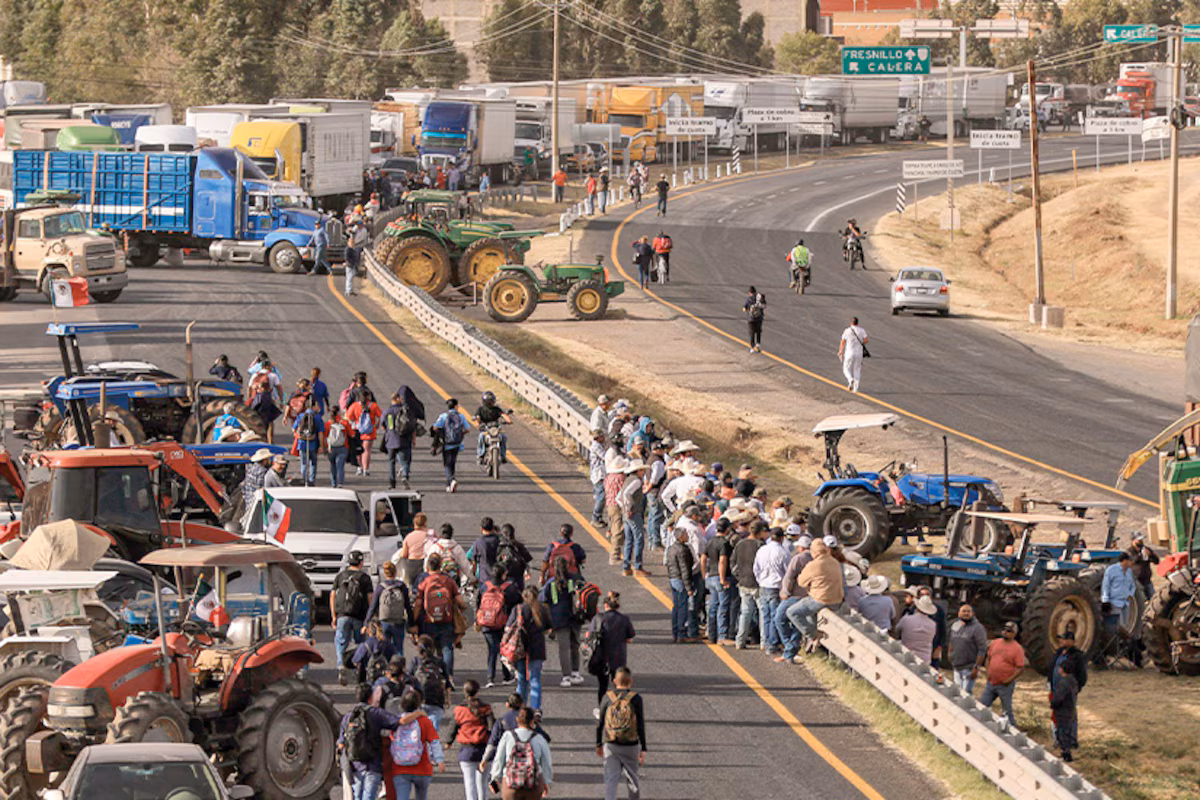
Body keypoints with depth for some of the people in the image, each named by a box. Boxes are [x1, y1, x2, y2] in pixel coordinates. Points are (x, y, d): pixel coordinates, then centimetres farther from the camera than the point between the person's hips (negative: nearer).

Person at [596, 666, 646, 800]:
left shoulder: (607, 698, -1)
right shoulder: (636, 699, -8)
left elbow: (599, 724, 3)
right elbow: (641, 726, -10)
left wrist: (598, 744, 15)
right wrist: (643, 749, -7)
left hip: (610, 745, 1)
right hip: (631, 746, -1)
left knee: (610, 780, -2)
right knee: (632, 779, 17)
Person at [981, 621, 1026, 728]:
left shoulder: (1017, 649, -10)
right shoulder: (995, 643, 8)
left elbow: (1020, 668, -13)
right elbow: (988, 658, 19)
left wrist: (1009, 680, -18)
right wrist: (988, 672, 5)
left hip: (1005, 685, -6)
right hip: (991, 682, 6)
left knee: (1007, 711, 2)